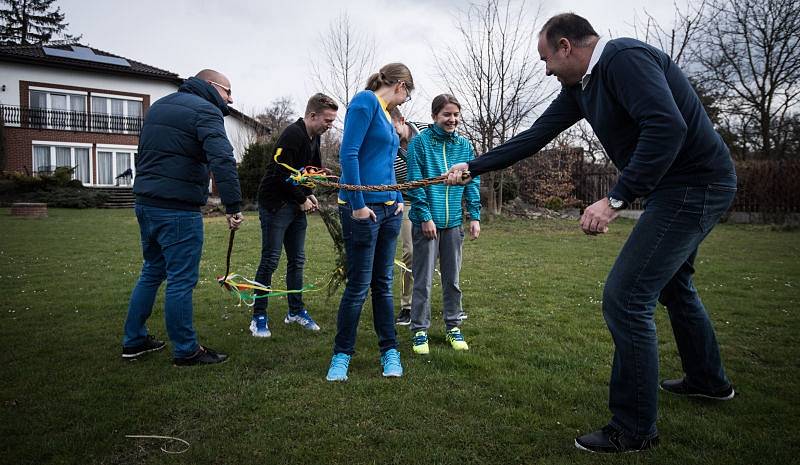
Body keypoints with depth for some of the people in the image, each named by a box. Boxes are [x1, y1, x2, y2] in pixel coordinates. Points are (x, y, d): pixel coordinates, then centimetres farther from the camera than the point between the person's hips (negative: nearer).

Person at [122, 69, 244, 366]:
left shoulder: (159, 106, 20)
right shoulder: (205, 110, -9)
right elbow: (222, 160, -24)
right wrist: (233, 206, -25)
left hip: (145, 204, 9)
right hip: (178, 210, -9)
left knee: (152, 272, 20)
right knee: (181, 281, -1)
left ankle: (134, 341, 29)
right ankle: (185, 351, 10)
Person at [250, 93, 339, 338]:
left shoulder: (314, 137, 10)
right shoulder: (292, 135, -19)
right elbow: (282, 174, -23)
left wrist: (309, 194, 5)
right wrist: (302, 199, -13)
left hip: (297, 207, 9)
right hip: (275, 205, -8)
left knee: (297, 260, 12)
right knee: (270, 261, -3)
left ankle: (296, 311, 23)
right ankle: (259, 317, 7)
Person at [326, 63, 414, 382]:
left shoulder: (386, 115, 18)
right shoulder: (365, 100, -7)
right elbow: (348, 154, -16)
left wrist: (398, 199, 9)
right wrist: (358, 204, -18)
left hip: (389, 208, 8)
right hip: (364, 208, -8)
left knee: (383, 284, 13)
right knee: (358, 286, -1)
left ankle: (390, 351, 22)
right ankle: (342, 355, 15)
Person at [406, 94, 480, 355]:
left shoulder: (464, 145, 8)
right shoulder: (420, 142, -5)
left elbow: (472, 182, 10)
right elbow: (415, 182, -9)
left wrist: (474, 216, 2)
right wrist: (425, 216, -13)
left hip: (454, 223, 4)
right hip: (427, 221, -4)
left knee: (452, 279, 13)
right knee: (423, 281, 2)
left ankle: (453, 327, 26)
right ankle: (420, 331, 15)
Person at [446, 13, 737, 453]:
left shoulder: (625, 58, -20)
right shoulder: (579, 87, 10)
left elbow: (667, 127, -32)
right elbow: (533, 137, 12)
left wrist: (616, 199, -31)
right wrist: (472, 167, 13)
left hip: (694, 186, -11)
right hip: (675, 187, 11)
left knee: (626, 296, -13)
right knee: (672, 283, 26)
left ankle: (633, 428, 1)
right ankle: (708, 380, 48)